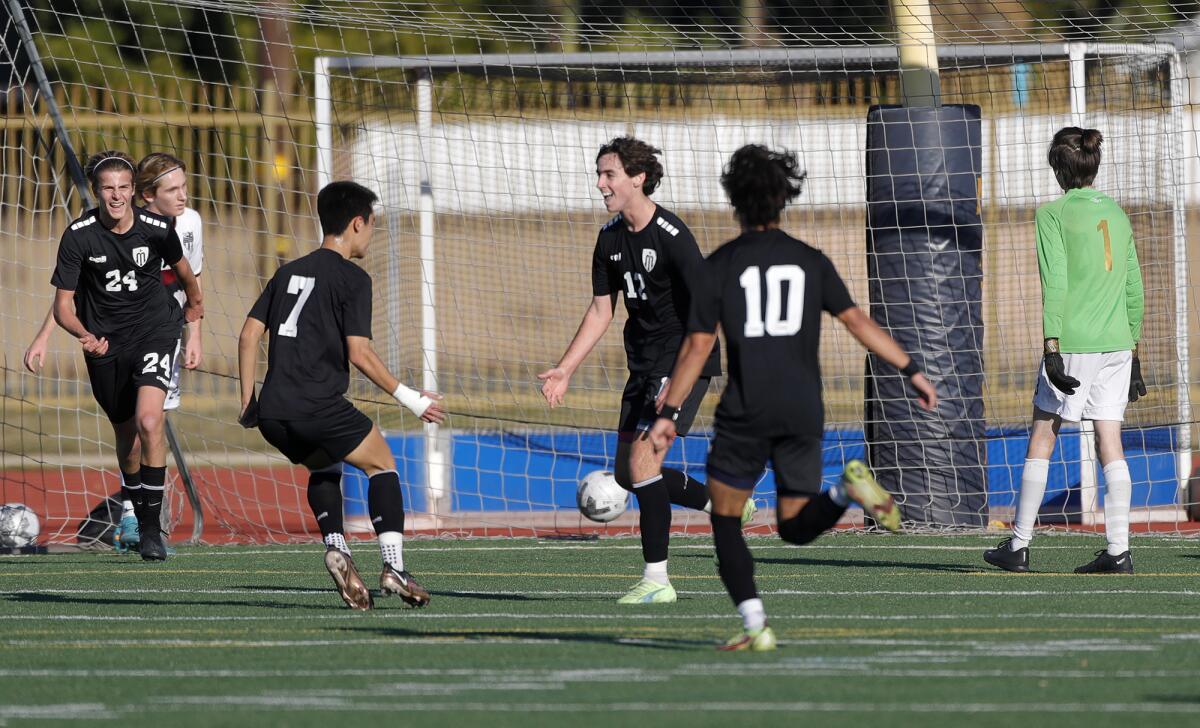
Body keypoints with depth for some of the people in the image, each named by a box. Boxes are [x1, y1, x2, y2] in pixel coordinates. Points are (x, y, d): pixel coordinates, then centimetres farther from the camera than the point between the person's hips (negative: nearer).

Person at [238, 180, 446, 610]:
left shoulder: (289, 272, 19)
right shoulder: (352, 279, -2)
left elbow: (249, 335, 14)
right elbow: (359, 353, -10)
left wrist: (247, 401, 18)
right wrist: (408, 398, -2)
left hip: (273, 414, 6)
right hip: (320, 408, -6)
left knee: (324, 468, 29)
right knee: (381, 464, 11)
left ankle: (336, 548, 5)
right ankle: (393, 566, -4)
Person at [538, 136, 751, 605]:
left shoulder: (671, 236, -19)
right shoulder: (611, 239, 4)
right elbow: (601, 310, 13)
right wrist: (564, 370, 6)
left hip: (684, 359, -9)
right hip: (644, 364, 9)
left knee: (642, 459, -18)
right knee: (626, 473, 10)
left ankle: (657, 580, -11)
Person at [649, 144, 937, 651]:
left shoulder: (719, 266, -2)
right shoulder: (811, 262, 6)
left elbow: (698, 348, -5)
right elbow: (857, 321, 2)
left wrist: (668, 414, -1)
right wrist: (911, 371, 7)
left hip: (745, 414, -3)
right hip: (804, 414, 3)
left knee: (725, 522, 12)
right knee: (797, 528, 13)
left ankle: (755, 627, -2)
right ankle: (847, 489, -19)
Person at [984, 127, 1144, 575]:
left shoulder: (1053, 214, -5)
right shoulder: (1117, 214, 12)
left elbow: (1054, 283, -14)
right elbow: (1134, 290, 16)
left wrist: (1051, 347, -15)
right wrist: (1133, 351, 22)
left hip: (1074, 341, -5)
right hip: (1117, 342, 5)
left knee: (1042, 437, 4)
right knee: (1110, 443, 4)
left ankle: (1019, 545, 7)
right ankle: (1118, 551, -1)